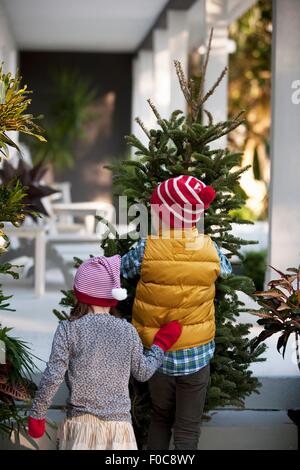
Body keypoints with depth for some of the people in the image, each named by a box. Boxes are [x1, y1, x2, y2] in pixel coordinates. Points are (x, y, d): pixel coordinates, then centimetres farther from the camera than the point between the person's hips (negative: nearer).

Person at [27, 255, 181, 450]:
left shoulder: (68, 329, -7)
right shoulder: (127, 330, 0)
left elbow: (52, 377, -10)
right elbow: (143, 372, 11)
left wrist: (36, 415, 1)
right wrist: (161, 345, 27)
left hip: (81, 421, -1)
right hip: (119, 422, 1)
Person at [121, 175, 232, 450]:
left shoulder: (146, 249, -13)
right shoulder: (210, 248, -8)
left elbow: (115, 272, 3)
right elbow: (227, 271, 13)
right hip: (197, 353, 0)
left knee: (160, 418, 21)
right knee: (188, 428, 7)